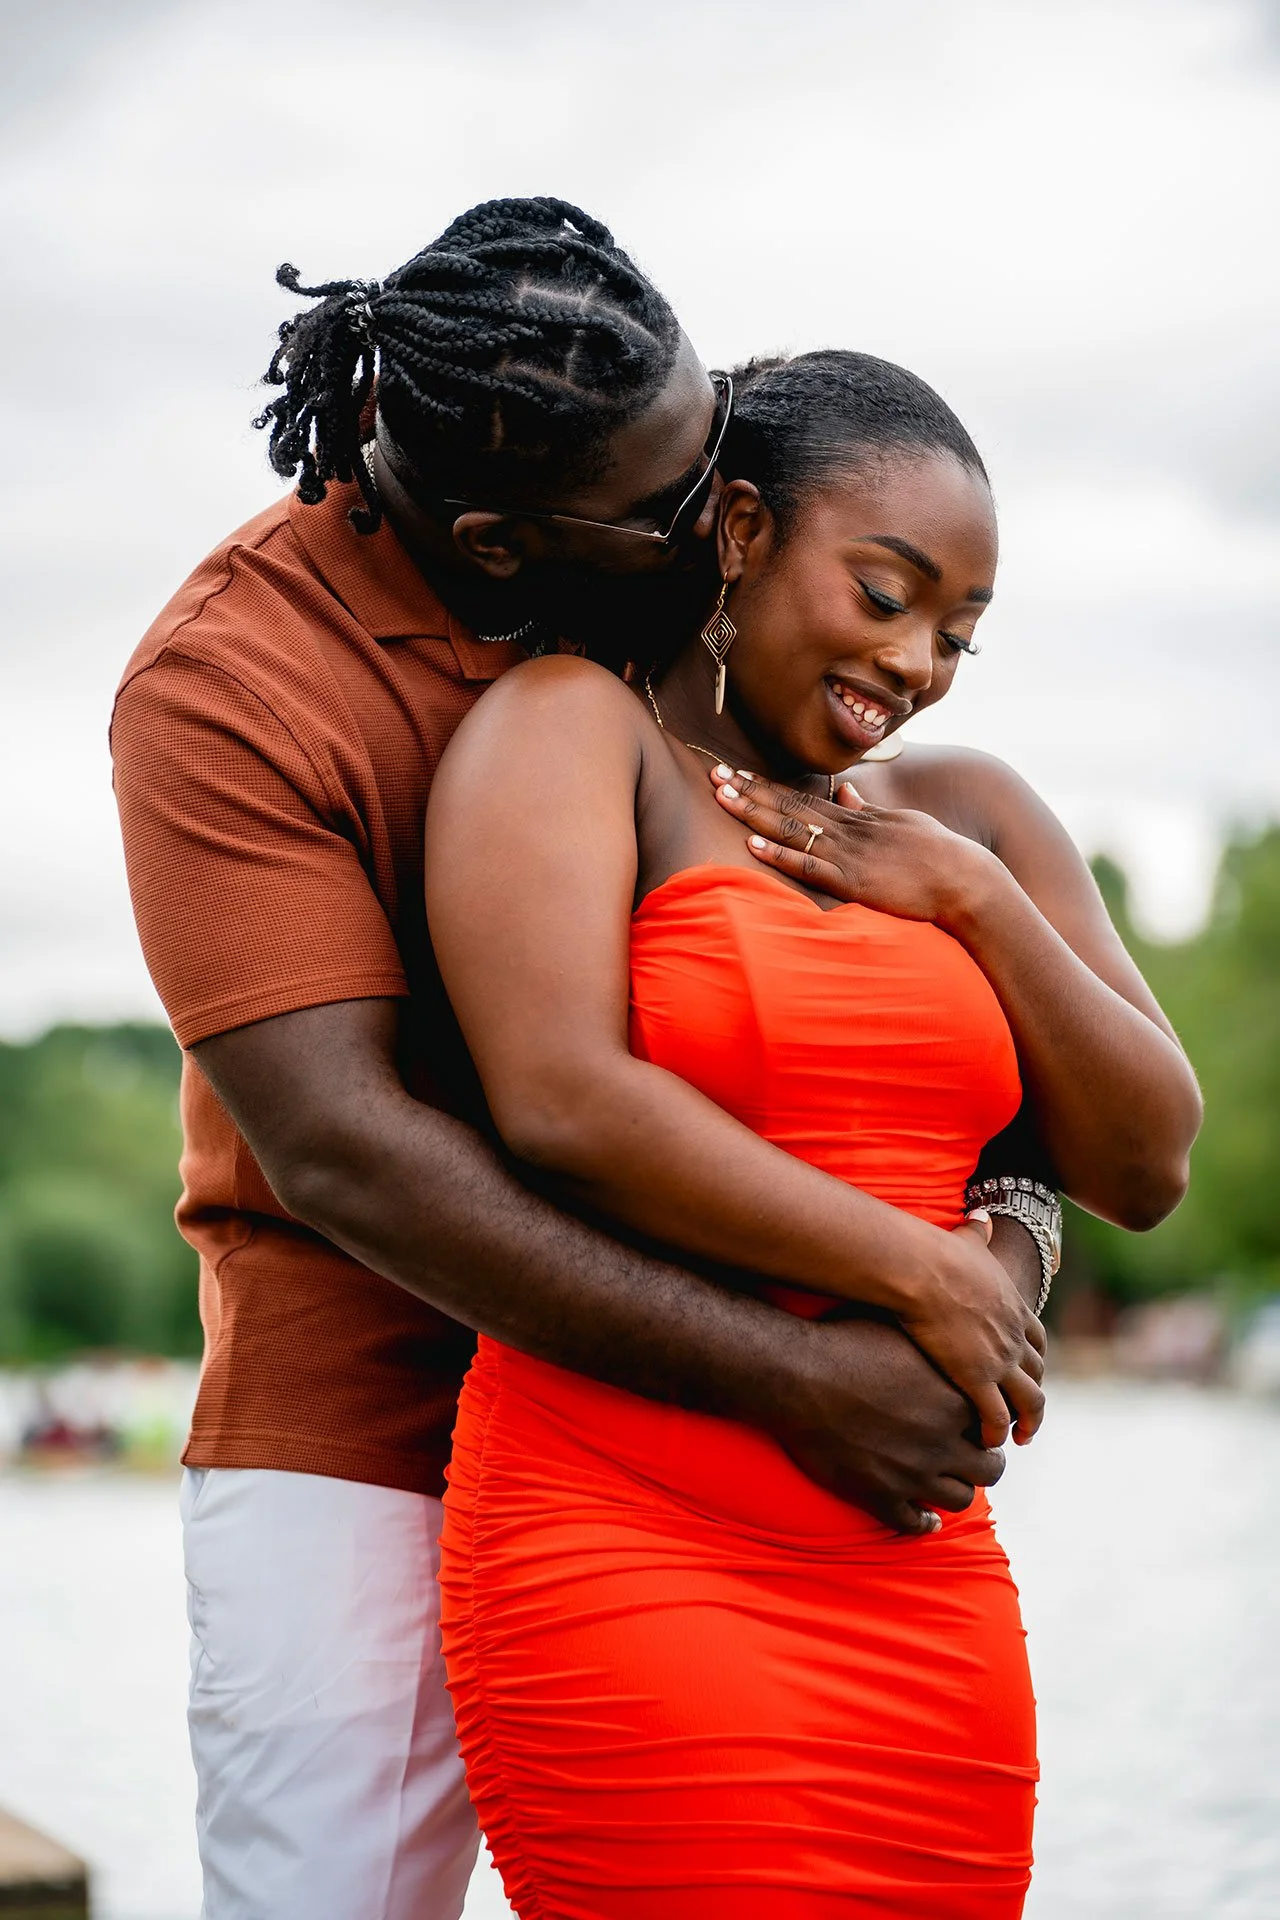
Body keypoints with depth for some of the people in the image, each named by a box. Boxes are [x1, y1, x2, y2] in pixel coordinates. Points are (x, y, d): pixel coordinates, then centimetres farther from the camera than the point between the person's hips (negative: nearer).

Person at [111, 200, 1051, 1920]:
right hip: (363, 1439, -4)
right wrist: (786, 1375, -27)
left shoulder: (687, 584, -1)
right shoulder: (224, 682, -17)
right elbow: (342, 1147, -24)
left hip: (675, 1450, 4)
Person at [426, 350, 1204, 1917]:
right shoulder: (570, 727, -1)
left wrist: (977, 902, 0)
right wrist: (919, 1274, -10)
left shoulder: (968, 815, 16)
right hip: (630, 1548, -5)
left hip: (922, 1577, 6)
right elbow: (560, 1102, -16)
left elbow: (1145, 1168, 13)